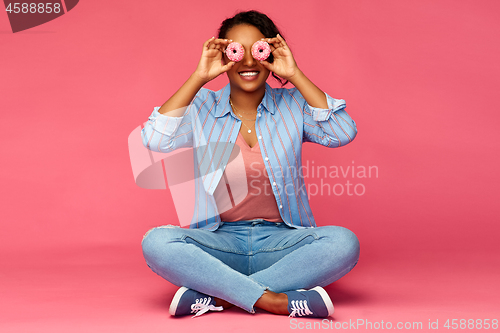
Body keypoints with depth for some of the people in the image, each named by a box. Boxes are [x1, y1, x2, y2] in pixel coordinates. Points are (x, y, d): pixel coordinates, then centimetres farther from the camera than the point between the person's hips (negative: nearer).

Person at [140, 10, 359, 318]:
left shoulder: (292, 105, 5)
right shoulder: (202, 107, 4)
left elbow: (343, 133, -12)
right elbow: (156, 140, -14)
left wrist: (295, 76, -12)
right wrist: (199, 77, -14)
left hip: (280, 240, 1)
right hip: (220, 241, -1)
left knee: (344, 243, -29)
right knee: (156, 242, -28)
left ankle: (215, 295, -25)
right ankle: (273, 300, -28)